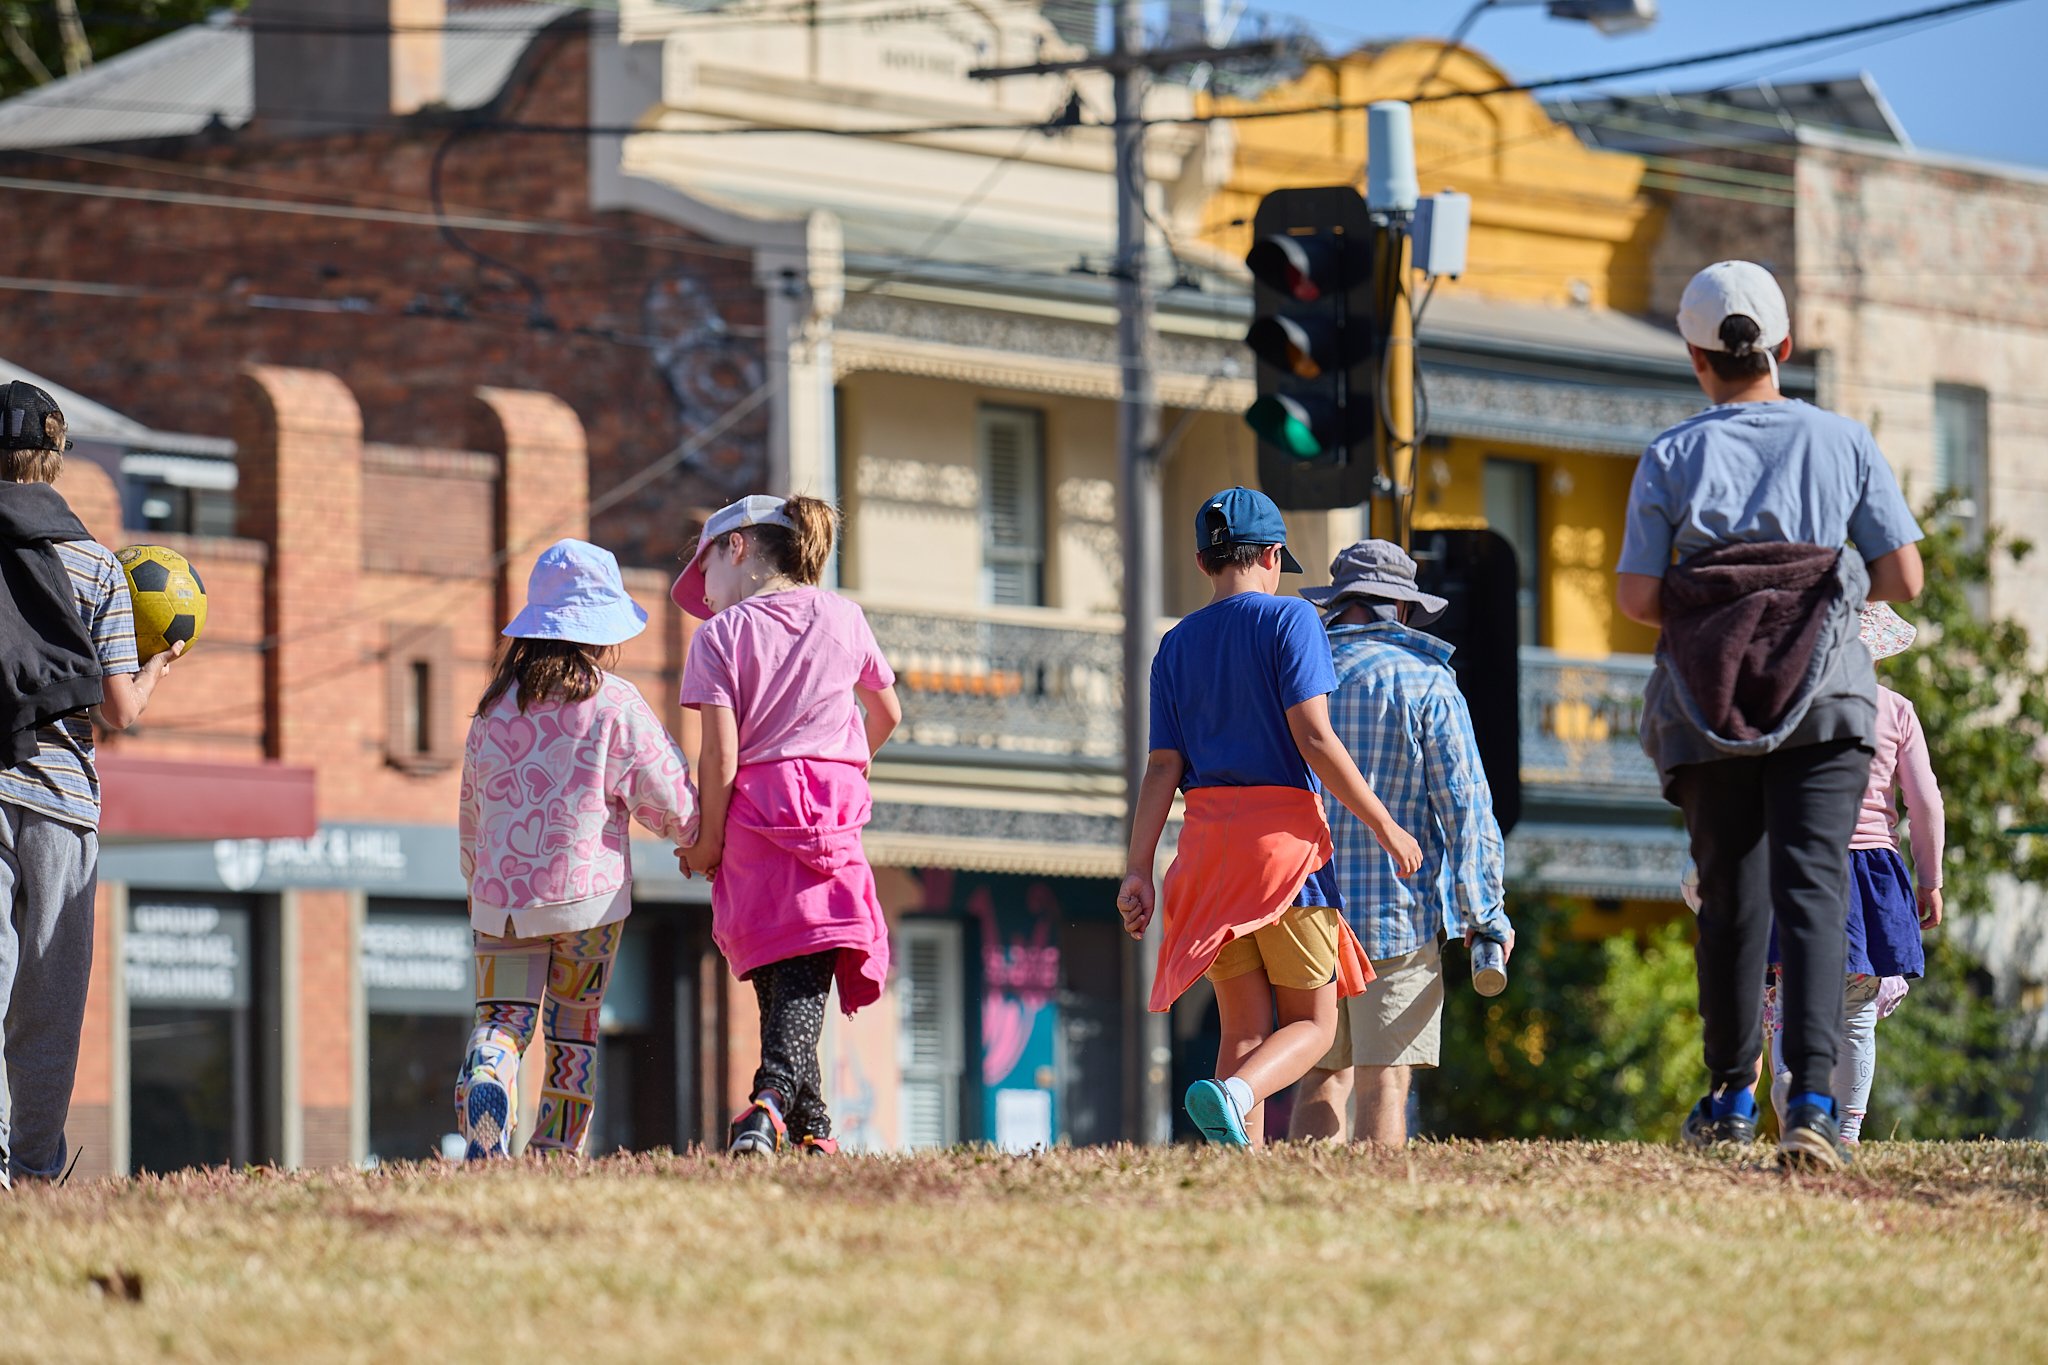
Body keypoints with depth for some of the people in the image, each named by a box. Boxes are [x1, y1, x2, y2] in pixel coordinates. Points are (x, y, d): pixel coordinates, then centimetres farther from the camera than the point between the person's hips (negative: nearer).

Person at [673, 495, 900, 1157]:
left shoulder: (721, 634, 0)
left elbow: (721, 755, -7)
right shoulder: (844, 618, 11)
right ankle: (775, 1097, -28)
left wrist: (708, 842, 2)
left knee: (776, 975, 9)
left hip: (754, 809, -1)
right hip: (834, 815, 1)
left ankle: (811, 1124, 5)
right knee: (806, 975, -5)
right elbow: (887, 712, 24)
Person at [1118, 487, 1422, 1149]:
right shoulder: (1289, 618, -2)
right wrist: (1384, 826, -7)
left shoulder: (1176, 645, 13)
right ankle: (1234, 1092, -30)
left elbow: (1162, 766, 6)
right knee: (1311, 1024, 1)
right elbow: (1312, 736, -12)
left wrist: (1139, 869, 3)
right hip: (1286, 834, -5)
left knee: (1245, 1029, 7)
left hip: (1207, 836, 5)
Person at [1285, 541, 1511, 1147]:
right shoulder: (1424, 681, -2)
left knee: (1324, 1075, 9)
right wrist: (1486, 914, -2)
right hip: (1397, 912, -4)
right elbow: (1463, 802, -6)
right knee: (1383, 1080, -6)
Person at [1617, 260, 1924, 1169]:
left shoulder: (1671, 458, 4)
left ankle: (1731, 1096, 20)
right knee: (1813, 889, -8)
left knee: (1731, 899, 11)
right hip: (1825, 699, -1)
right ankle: (1813, 1094, -24)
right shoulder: (1843, 443, 5)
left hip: (1708, 712, 1)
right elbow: (1904, 577, 2)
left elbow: (1635, 598, -3)